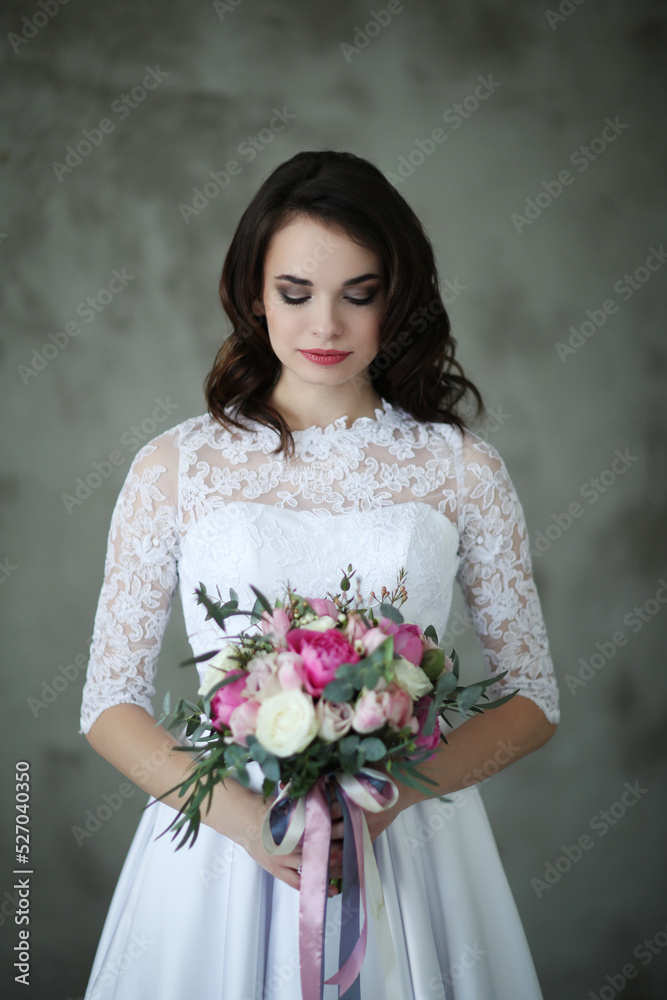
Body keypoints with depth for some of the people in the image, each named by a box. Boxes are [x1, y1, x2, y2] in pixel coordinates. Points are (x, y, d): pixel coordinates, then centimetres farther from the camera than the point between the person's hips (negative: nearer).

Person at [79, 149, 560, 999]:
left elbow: (532, 699, 2)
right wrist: (245, 816, -16)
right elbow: (111, 703, 0)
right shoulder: (174, 468, -3)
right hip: (220, 840, 0)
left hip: (407, 845, 1)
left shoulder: (463, 470, -2)